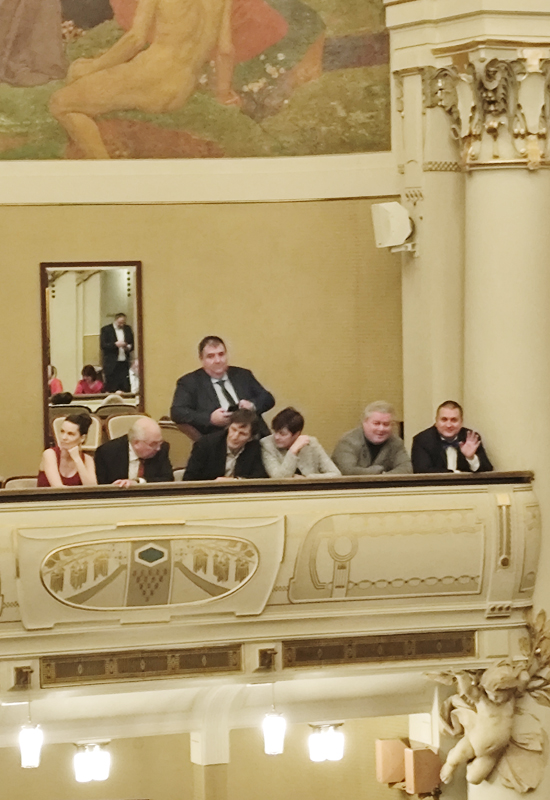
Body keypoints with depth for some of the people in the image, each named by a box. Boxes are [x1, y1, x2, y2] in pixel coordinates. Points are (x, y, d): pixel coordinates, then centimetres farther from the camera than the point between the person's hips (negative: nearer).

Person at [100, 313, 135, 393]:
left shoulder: (127, 329, 16)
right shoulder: (106, 330, 3)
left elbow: (133, 343, 18)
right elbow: (103, 345, -6)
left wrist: (129, 347, -5)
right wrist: (115, 344, -18)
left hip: (125, 364, 4)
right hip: (112, 364, -4)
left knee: (126, 388, -4)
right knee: (111, 389, -7)